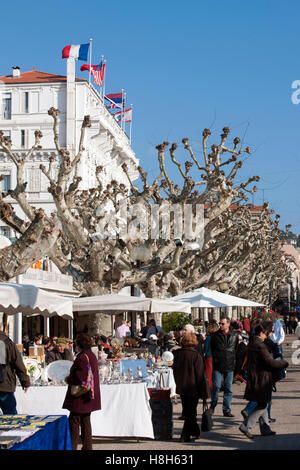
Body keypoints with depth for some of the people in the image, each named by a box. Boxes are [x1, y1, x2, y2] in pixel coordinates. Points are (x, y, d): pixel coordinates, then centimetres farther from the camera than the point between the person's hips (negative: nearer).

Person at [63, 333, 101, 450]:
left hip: (80, 398, -9)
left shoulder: (82, 358, -20)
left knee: (74, 422, -2)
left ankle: (72, 446, 0)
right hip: (89, 396, 9)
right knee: (86, 422, 15)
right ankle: (87, 446, 18)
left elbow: (78, 378, -23)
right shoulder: (92, 356, 10)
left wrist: (68, 379, -4)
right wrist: (71, 377, 18)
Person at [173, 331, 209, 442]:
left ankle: (195, 433, 26)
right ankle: (185, 436, 2)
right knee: (191, 413, 4)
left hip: (181, 388, 5)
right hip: (192, 388, -5)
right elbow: (200, 375, -12)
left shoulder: (177, 354, 0)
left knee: (187, 412, 16)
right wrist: (204, 392, -7)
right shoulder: (196, 355, -15)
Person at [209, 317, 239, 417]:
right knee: (216, 386, -7)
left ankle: (226, 410, 11)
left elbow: (236, 349, 12)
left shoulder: (234, 335, 5)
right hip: (218, 365, -1)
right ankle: (213, 406, 14)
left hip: (229, 366, 1)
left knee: (228, 389, 4)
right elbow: (211, 349, 10)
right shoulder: (215, 335, 3)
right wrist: (215, 359, 3)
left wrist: (233, 361, 7)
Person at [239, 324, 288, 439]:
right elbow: (270, 362, -19)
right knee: (263, 405, -3)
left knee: (262, 404, 16)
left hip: (254, 378, 10)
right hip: (261, 380, -10)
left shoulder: (251, 344, 11)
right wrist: (285, 364, -4)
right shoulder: (260, 345, -20)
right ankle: (246, 426, -6)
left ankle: (265, 429, 22)